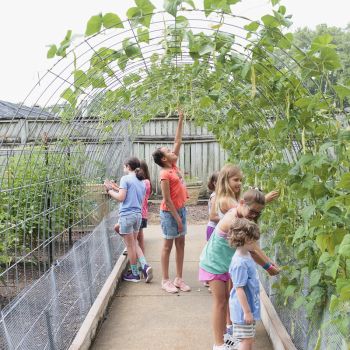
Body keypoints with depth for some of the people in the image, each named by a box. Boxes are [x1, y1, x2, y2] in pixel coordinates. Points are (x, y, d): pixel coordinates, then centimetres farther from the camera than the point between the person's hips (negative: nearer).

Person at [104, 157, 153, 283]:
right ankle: (145, 266, 4)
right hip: (138, 215, 7)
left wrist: (110, 190, 0)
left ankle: (135, 274, 13)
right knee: (134, 243, 19)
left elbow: (121, 198, -13)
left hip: (127, 215, -7)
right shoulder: (142, 182, 14)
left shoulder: (125, 179, -7)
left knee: (130, 246, 4)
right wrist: (116, 188, 20)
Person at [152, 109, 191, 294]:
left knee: (180, 244, 10)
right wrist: (177, 218, -17)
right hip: (170, 212, -8)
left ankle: (179, 279, 18)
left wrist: (181, 121, 9)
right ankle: (165, 280, 11)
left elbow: (178, 141, 10)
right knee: (168, 245, 1)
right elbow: (167, 200, -19)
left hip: (180, 209, 8)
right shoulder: (165, 174, -17)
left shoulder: (174, 166, 5)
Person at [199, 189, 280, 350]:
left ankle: (223, 334, 31)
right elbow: (250, 249, -26)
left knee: (225, 299, 16)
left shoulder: (241, 217, -4)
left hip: (225, 263, 9)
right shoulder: (232, 222, -33)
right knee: (220, 301, -2)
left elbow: (252, 243, -3)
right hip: (213, 264, -8)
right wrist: (268, 267, -15)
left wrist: (269, 261, -8)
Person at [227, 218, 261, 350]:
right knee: (246, 339, 2)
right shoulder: (240, 263, -27)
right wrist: (247, 312, -20)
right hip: (244, 309, -9)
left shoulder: (246, 255, 3)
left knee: (249, 339, 20)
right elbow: (239, 289, -25)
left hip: (250, 306, 9)